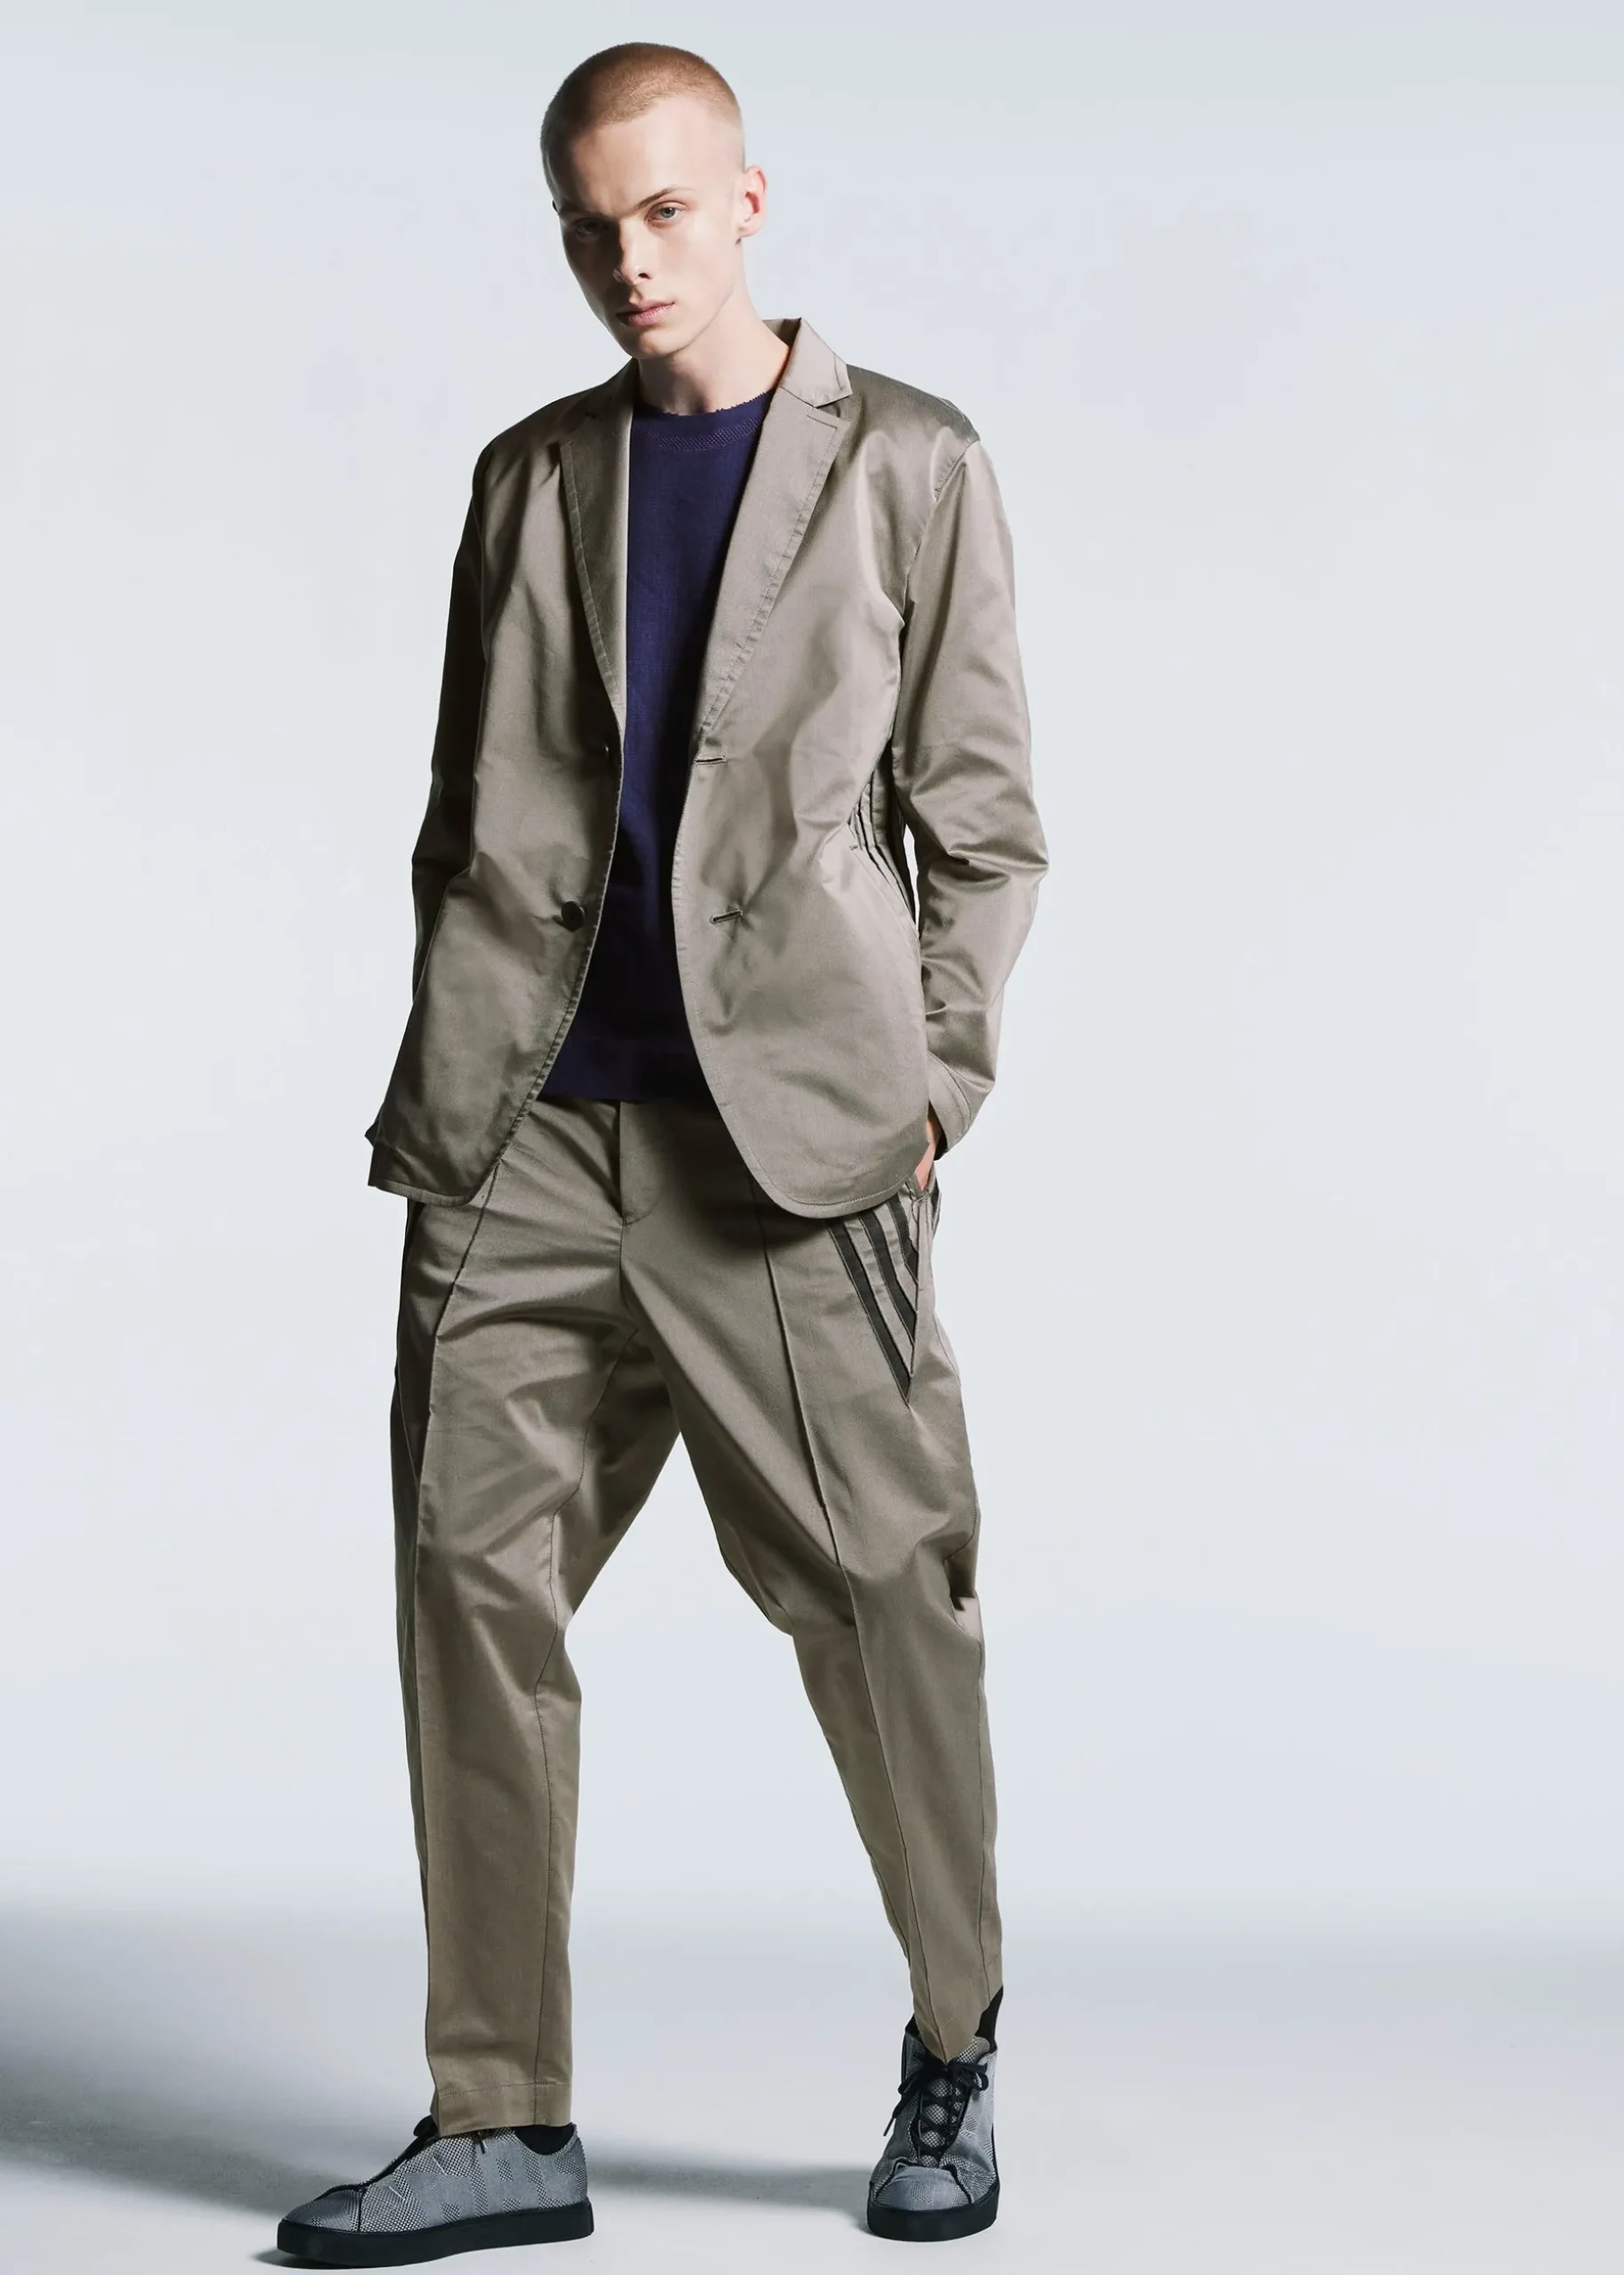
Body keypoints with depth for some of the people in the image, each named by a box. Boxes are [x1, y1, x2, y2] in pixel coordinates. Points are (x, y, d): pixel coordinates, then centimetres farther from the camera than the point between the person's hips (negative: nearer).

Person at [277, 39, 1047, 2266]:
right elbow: (466, 813, 18)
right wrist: (452, 1074, 8)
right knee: (474, 1573, 0)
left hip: (788, 1124, -3)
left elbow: (980, 812, 5)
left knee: (878, 1587, -1)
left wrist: (931, 1074, -5)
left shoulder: (911, 466, 6)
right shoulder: (530, 475, 16)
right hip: (529, 1131, 4)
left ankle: (953, 2047, 22)